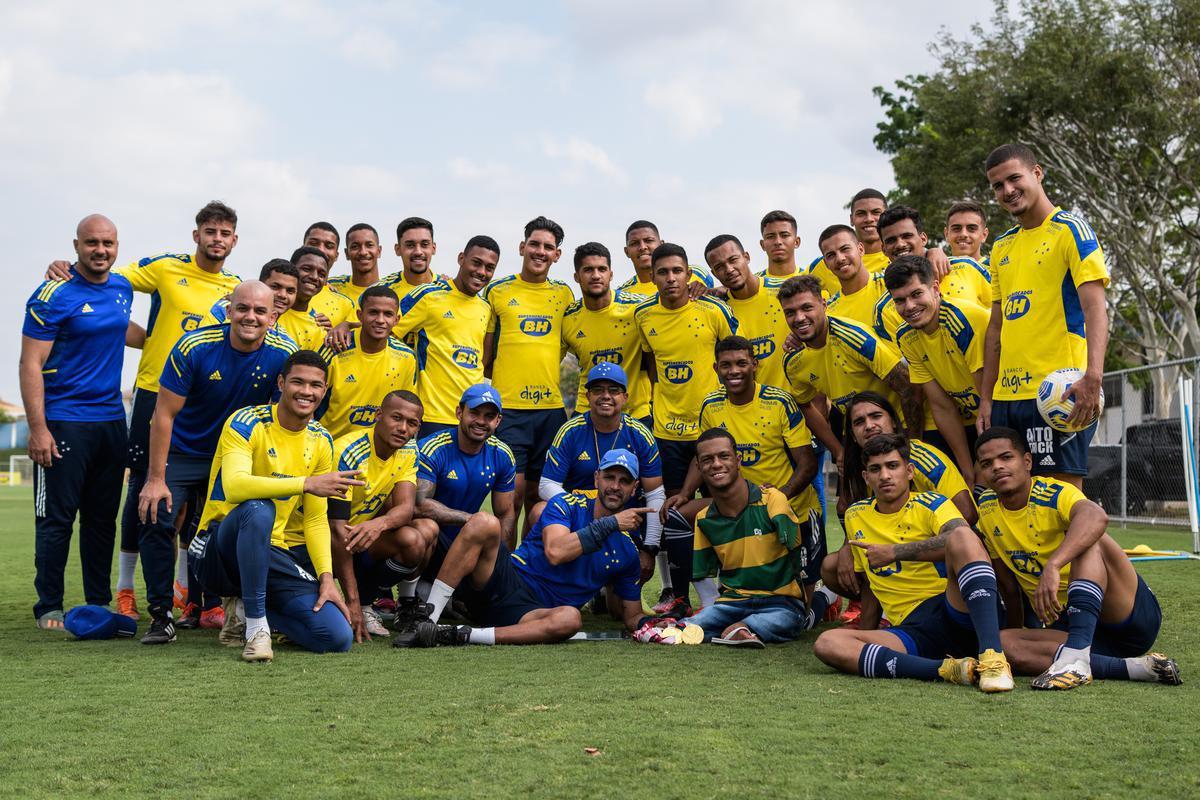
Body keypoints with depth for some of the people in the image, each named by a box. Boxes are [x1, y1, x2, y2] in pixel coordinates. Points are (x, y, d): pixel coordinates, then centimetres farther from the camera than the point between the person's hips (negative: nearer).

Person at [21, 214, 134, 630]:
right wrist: (37, 428, -18)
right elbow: (31, 364, -13)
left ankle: (99, 603, 20)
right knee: (56, 518, -1)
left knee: (103, 518, 11)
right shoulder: (53, 296, -10)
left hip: (111, 420, 6)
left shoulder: (123, 288, 9)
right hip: (63, 421, -6)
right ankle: (48, 608, 9)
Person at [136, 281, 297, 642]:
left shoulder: (283, 354, -16)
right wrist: (156, 479, -18)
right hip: (181, 452, -2)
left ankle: (204, 605, 26)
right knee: (156, 517, -18)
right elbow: (164, 414, -16)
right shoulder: (194, 348, -22)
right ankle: (160, 614, -6)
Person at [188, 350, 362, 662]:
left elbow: (315, 520, 8)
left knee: (338, 637, -14)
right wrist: (307, 483, -36)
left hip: (280, 554, 5)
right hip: (222, 551, -5)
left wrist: (326, 577, -6)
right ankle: (256, 628, -26)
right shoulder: (247, 423, -11)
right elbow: (234, 486, -31)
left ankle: (251, 608, 12)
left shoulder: (321, 441, 6)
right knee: (258, 509, -40)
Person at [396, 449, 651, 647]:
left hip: (535, 612, 1)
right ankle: (427, 619, -30)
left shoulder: (627, 550, 12)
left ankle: (465, 636, -35)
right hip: (506, 584, -1)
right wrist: (610, 523, -10)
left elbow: (632, 616, 19)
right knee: (483, 524, -29)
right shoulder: (567, 504, 4)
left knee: (569, 618, -37)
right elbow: (555, 552, -16)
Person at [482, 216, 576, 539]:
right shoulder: (497, 291, 5)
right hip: (508, 405, -3)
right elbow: (485, 352, 7)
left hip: (551, 406, 3)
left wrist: (544, 368, 8)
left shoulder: (564, 294, 13)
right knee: (513, 491, -10)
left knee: (538, 494, 8)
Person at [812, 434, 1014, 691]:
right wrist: (864, 636, 25)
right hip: (912, 631, 4)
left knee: (961, 537, -30)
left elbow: (963, 536, -20)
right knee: (826, 644, -21)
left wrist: (895, 552, -18)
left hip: (959, 613, -4)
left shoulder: (931, 504, 4)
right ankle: (946, 669, -33)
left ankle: (992, 657, -42)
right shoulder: (856, 517, 18)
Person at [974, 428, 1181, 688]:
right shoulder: (987, 507, 6)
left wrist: (1054, 565, -51)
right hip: (1065, 625, 5)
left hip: (1134, 612, -5)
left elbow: (1096, 517, -38)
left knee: (1088, 539, -29)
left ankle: (1076, 658, -44)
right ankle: (1134, 667, -28)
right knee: (1004, 642, -24)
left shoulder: (1055, 494, -13)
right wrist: (1014, 621, 14)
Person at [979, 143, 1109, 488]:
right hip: (1006, 395, 7)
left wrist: (1092, 376, -29)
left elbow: (1095, 309, -14)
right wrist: (986, 397, 12)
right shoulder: (1002, 246, 18)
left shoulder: (1071, 229, -3)